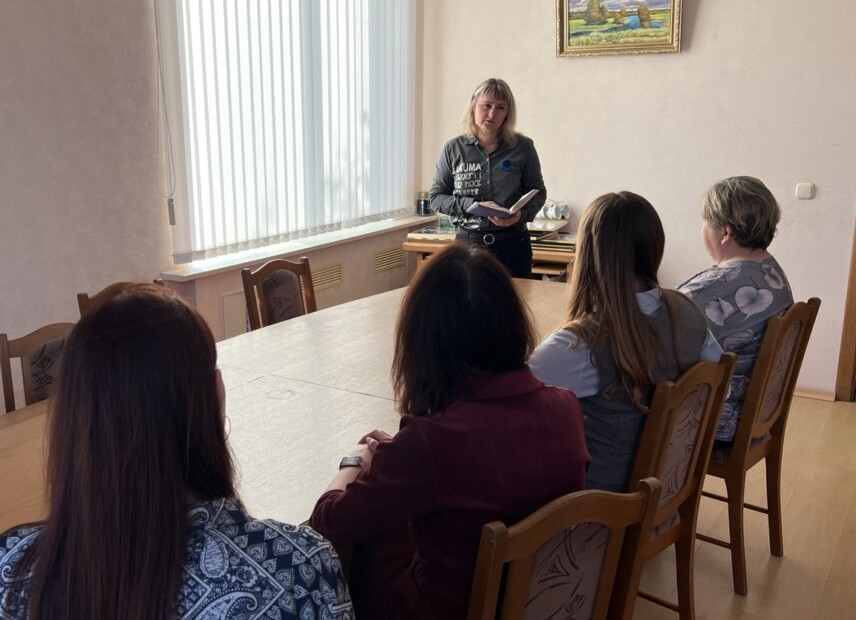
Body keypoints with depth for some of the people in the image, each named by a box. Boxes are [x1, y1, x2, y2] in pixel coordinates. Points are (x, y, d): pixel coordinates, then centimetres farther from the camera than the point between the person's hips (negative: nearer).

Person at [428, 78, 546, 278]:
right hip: (468, 243, 0)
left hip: (512, 244, 0)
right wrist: (472, 205, -14)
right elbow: (436, 196, 1)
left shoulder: (523, 147, -2)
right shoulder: (453, 149, -1)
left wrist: (522, 214, -15)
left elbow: (538, 192, 6)